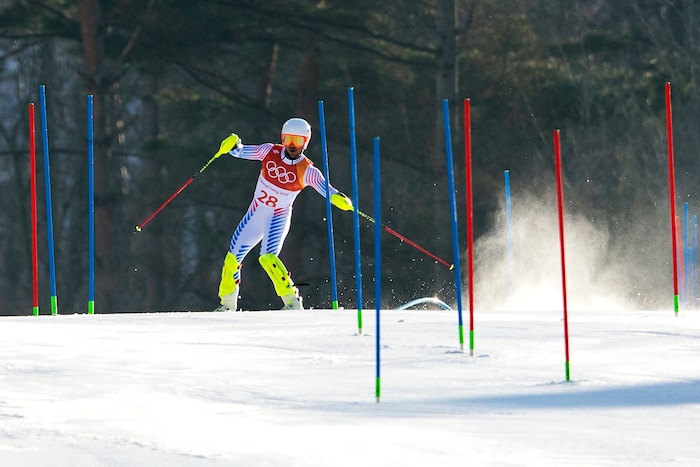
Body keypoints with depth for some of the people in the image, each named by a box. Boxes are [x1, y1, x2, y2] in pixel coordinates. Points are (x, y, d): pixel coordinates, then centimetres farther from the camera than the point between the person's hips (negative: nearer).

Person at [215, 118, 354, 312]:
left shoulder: (307, 171, -15)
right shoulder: (270, 152, -7)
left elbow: (325, 188, -26)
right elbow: (241, 152, -2)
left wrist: (338, 199, -47)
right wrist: (234, 145, -25)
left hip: (278, 219, -4)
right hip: (255, 214, 4)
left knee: (267, 257, -27)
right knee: (233, 257, 6)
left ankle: (292, 300, -20)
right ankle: (227, 304, 24)